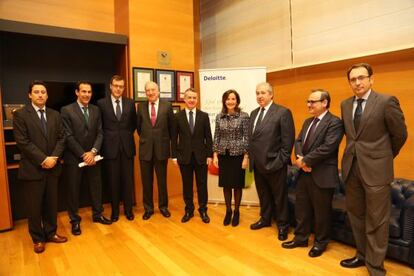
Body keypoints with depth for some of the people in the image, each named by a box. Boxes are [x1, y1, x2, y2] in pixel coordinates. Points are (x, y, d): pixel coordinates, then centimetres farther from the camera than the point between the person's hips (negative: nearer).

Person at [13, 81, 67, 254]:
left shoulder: (55, 115, 9)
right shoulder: (20, 114, -4)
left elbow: (61, 138, 5)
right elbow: (23, 141, -12)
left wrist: (54, 157, -10)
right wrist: (43, 159, -16)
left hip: (53, 167, 4)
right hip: (32, 168, -4)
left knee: (51, 203, 13)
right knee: (34, 206, 8)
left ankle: (51, 233, 29)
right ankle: (38, 239, 24)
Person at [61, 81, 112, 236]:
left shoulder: (96, 110, 7)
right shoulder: (67, 110, -6)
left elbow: (99, 133, 2)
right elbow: (68, 136, -11)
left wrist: (93, 152, -12)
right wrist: (83, 155, -15)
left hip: (92, 156, 4)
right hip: (73, 158, -3)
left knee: (96, 187, 13)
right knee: (73, 190, 8)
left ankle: (97, 214, 30)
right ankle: (75, 220, 24)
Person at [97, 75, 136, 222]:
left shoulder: (130, 103, 5)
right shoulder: (102, 103, 0)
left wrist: (127, 135, 5)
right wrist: (108, 137, 1)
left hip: (127, 146, 2)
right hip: (110, 146, -1)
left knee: (128, 179, 8)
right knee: (113, 180, 7)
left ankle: (128, 209, 23)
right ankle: (115, 211, 23)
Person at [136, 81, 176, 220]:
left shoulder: (167, 106, -2)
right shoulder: (141, 106, 3)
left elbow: (172, 126, 5)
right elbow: (138, 126, 13)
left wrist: (169, 142, 8)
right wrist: (145, 138, 13)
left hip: (162, 148, -1)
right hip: (145, 148, 2)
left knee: (162, 180, 11)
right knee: (146, 181, 10)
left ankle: (163, 206, 28)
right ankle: (148, 208, 25)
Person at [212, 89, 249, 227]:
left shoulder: (244, 116, -6)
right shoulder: (219, 117, 4)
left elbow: (247, 137, -6)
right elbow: (216, 137, 6)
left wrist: (246, 157, -10)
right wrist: (215, 154, 1)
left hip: (238, 155, -3)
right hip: (223, 155, 3)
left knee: (237, 184, 8)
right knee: (226, 184, 10)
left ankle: (236, 212, 26)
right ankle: (228, 211, 27)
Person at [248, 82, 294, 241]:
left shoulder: (283, 112, -10)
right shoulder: (254, 113, 12)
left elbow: (288, 139, -13)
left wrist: (281, 160, -15)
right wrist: (251, 156, 8)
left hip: (274, 163, -6)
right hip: (257, 163, 6)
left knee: (279, 196, 9)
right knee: (263, 194, 20)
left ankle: (283, 225, 27)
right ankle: (265, 219, 38)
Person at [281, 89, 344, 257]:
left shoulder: (335, 122, -12)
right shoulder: (308, 122, 14)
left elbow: (327, 147, -22)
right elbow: (298, 141, 10)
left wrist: (305, 160, -17)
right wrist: (300, 158, -10)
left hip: (322, 175, -7)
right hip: (304, 173, 7)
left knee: (321, 212, 9)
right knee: (301, 209, 16)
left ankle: (320, 243, 28)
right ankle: (300, 238, 33)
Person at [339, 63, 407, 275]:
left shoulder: (386, 101, -9)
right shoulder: (345, 105, 7)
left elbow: (400, 134, -1)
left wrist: (385, 157, 9)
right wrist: (354, 152, 15)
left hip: (376, 169, -5)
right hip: (351, 167, 6)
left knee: (376, 221, 4)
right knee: (355, 215, 17)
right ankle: (362, 255, 35)